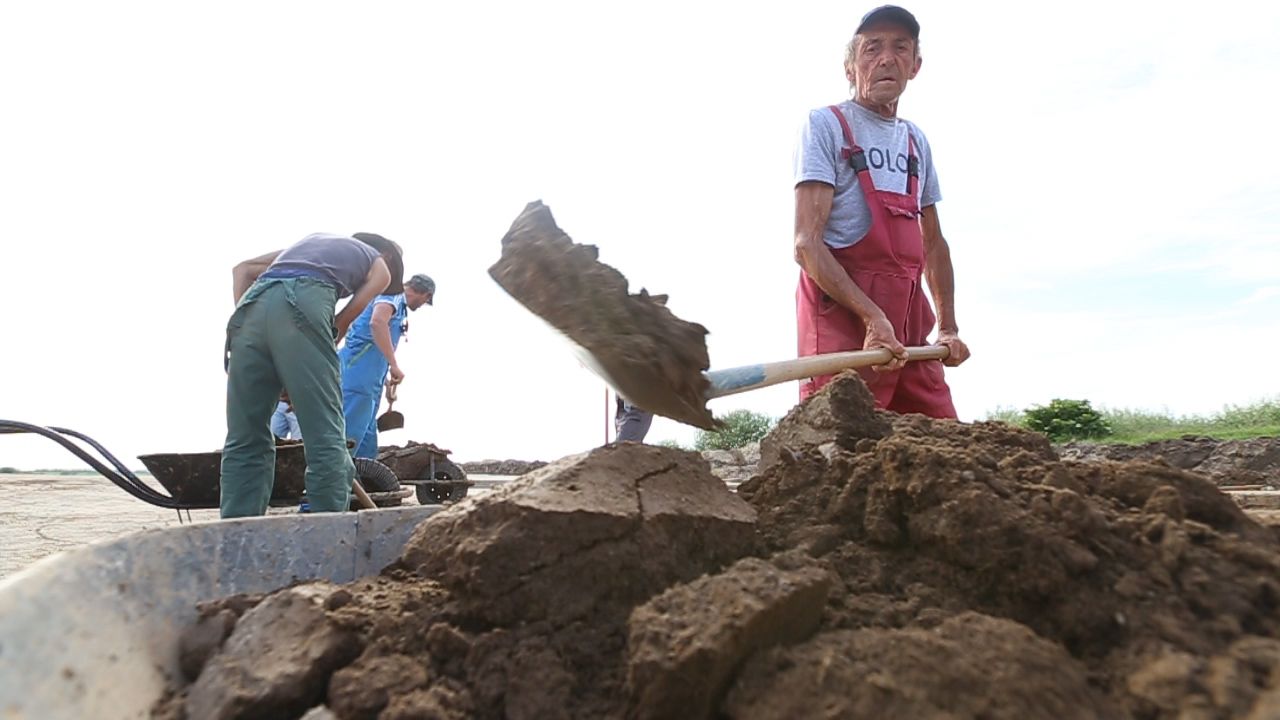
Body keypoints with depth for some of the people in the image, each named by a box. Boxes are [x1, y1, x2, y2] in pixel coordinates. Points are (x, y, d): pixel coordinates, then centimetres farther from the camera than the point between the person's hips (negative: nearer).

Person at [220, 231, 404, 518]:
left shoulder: (314, 239, 40)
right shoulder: (380, 267, 26)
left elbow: (242, 268, 28)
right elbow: (341, 323, 13)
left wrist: (244, 315, 17)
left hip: (252, 305, 5)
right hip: (304, 303, -5)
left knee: (244, 441, 7)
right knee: (325, 437, -4)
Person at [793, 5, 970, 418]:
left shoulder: (916, 141, 19)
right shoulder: (827, 125, -1)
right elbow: (807, 244, -12)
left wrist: (948, 327, 18)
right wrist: (871, 315, -22)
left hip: (907, 324, 7)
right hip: (840, 314, -7)